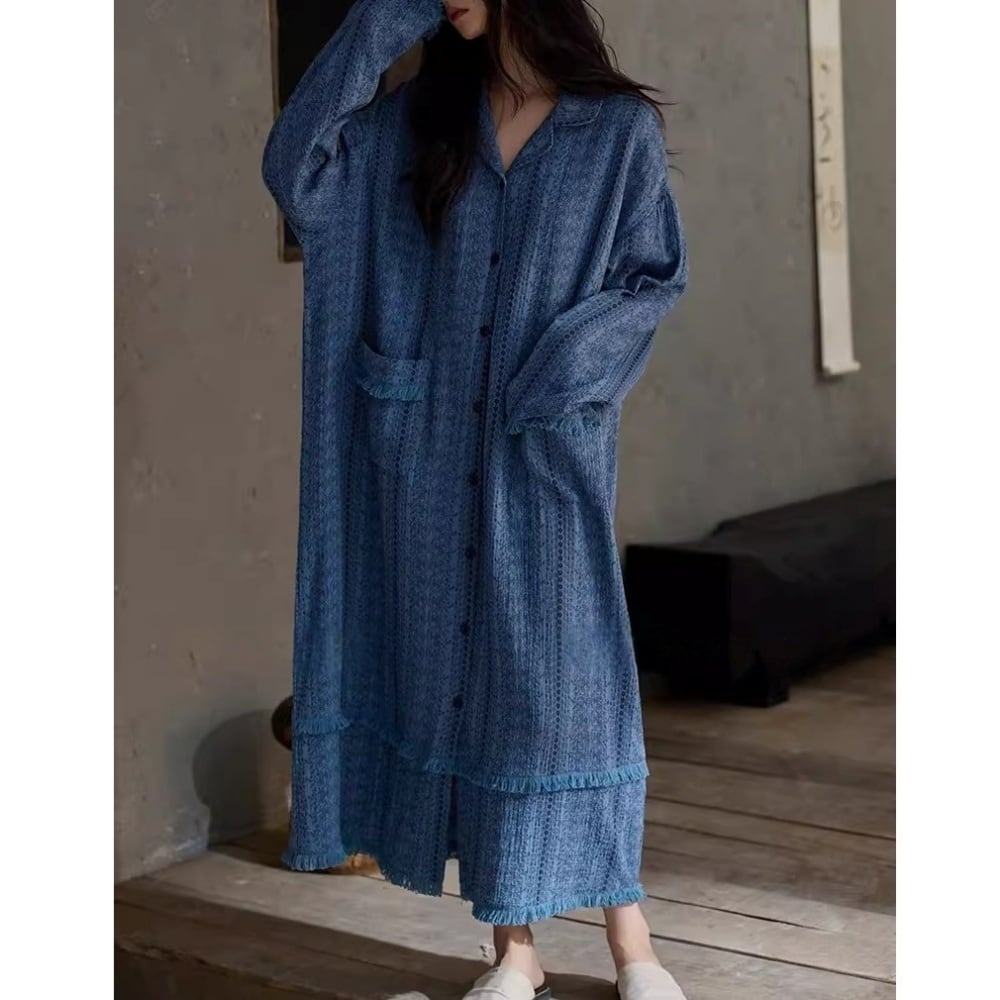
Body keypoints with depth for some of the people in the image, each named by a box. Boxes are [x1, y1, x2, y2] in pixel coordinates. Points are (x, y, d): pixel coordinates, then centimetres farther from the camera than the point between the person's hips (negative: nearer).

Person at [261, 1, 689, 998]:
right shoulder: (417, 118, 8)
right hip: (441, 453, 3)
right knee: (465, 673, 4)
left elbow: (659, 276, 2)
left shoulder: (622, 127, 0)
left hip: (554, 450, -3)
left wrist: (582, 348, -16)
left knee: (567, 675, -4)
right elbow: (295, 171, -5)